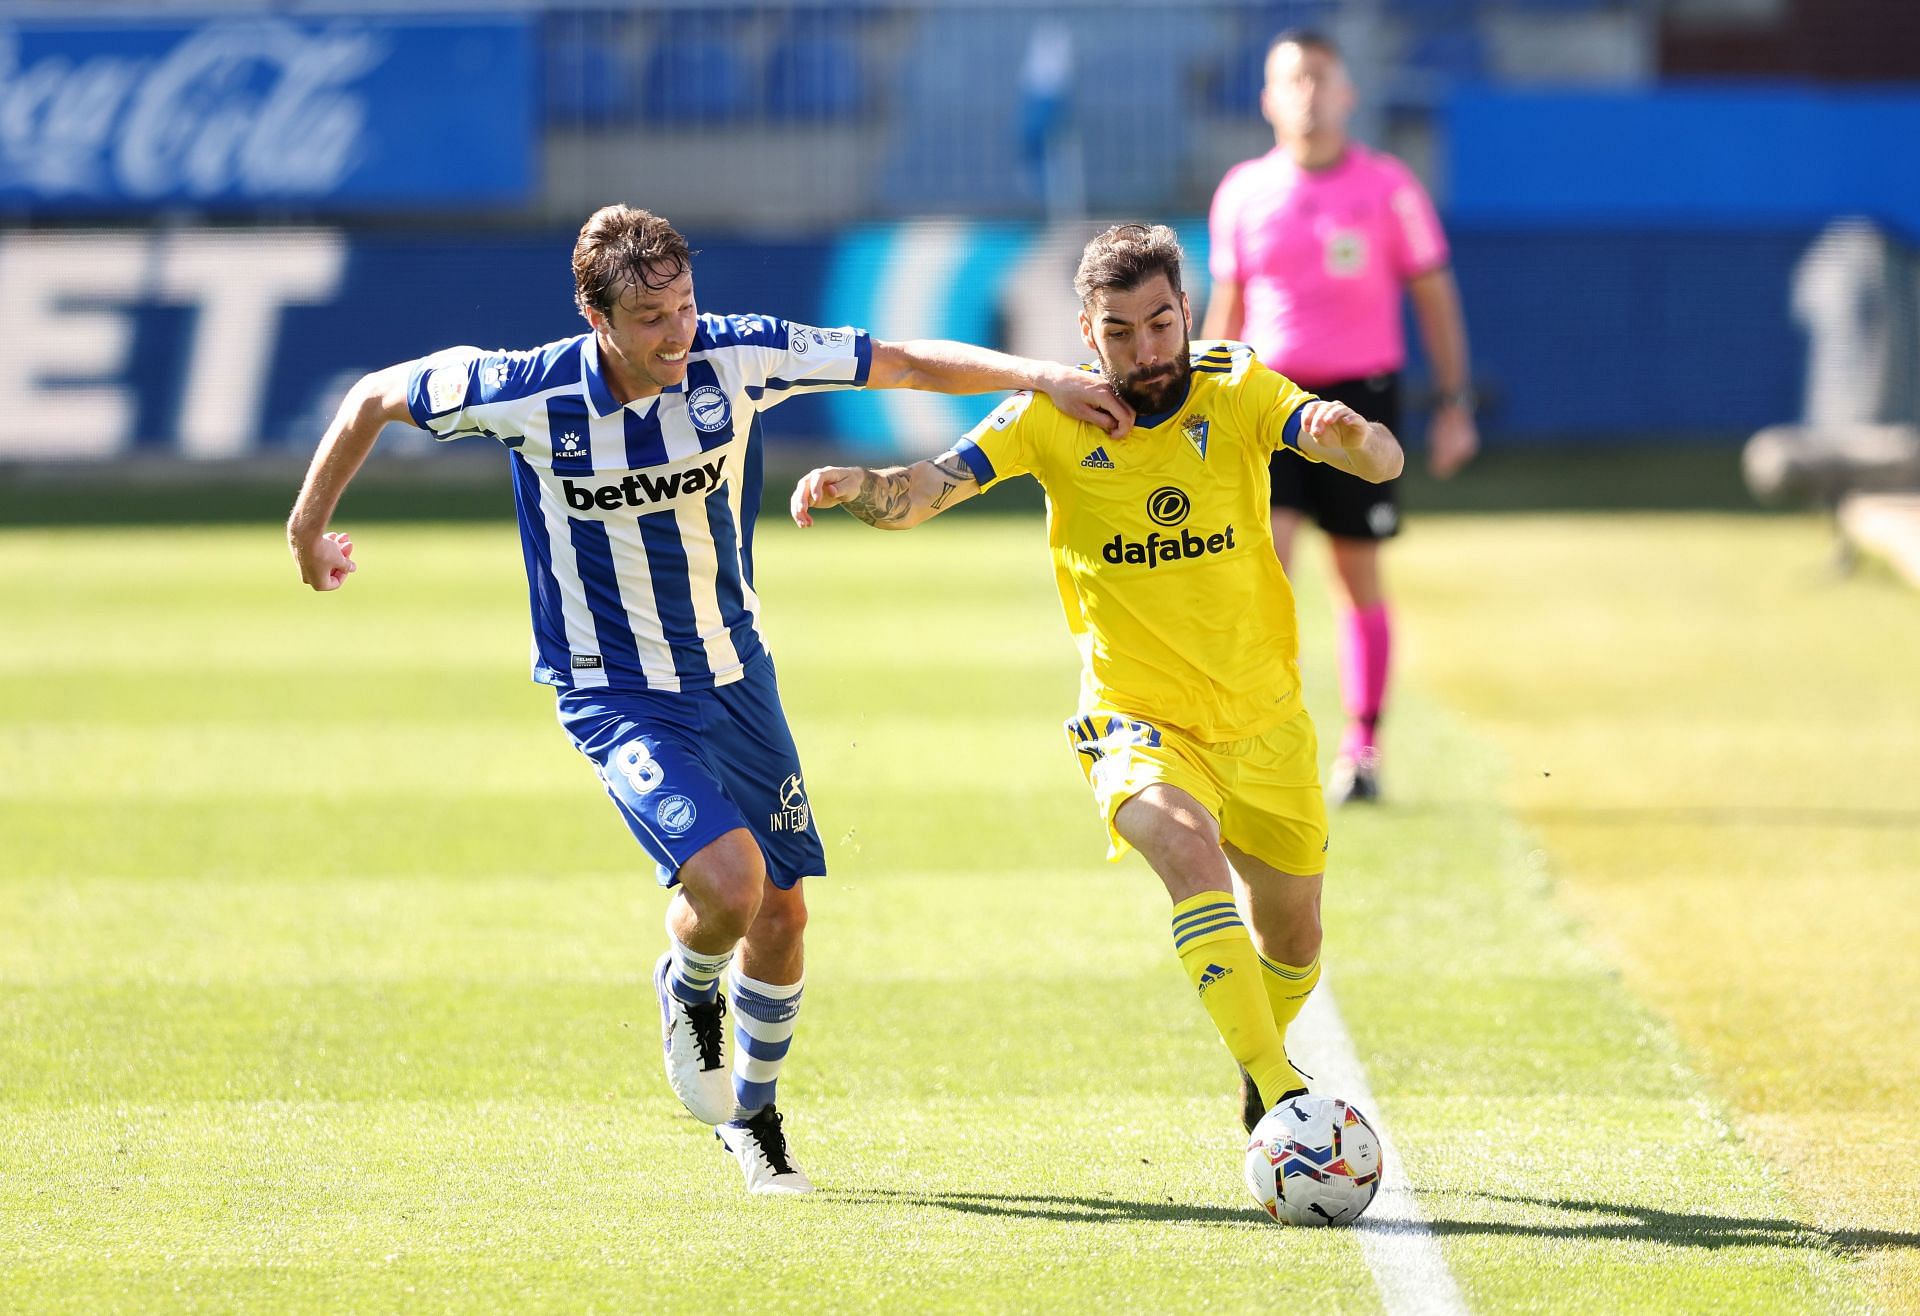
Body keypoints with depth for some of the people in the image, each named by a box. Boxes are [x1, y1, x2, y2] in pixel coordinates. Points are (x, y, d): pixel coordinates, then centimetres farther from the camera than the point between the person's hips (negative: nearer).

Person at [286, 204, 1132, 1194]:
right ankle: (690, 989, 12)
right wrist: (310, 523, 6)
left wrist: (1042, 378, -13)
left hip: (734, 673, 4)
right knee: (728, 880, -25)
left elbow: (906, 364, -5)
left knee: (781, 912, 7)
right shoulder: (529, 395, -20)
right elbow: (377, 396, -4)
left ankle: (753, 1111, 34)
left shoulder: (737, 357, -14)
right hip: (615, 695, -4)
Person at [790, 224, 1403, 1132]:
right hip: (1136, 720, -3)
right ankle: (1282, 1095, -38)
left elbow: (1381, 461, -23)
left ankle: (1259, 1065, 50)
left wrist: (1350, 435, -47)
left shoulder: (1236, 391, -11)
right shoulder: (1056, 416, -11)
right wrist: (861, 487, -42)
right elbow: (930, 487, -20)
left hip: (1262, 720, 3)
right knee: (1189, 853, -34)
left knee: (1290, 939, 17)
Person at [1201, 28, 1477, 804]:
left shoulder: (1387, 188, -2)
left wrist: (1454, 404, -2)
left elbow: (1434, 296, 3)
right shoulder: (1243, 193, 5)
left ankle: (1361, 749, 16)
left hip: (1360, 393, -1)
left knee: (1358, 577, 5)